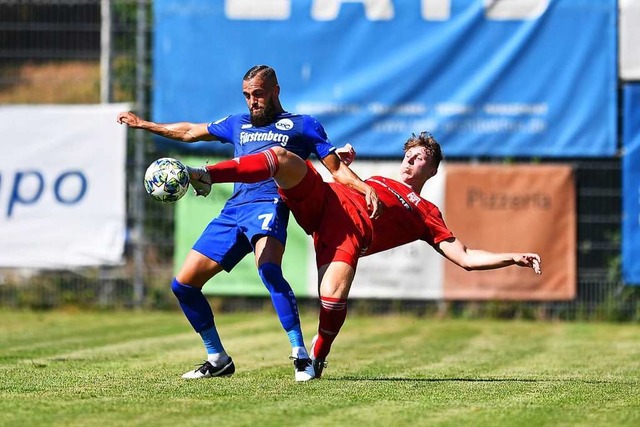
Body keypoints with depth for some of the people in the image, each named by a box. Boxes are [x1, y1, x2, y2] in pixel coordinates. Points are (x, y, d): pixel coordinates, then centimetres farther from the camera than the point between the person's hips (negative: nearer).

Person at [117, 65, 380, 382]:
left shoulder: (302, 125, 15)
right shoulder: (238, 125, 30)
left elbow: (337, 170, 9)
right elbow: (190, 132, 42)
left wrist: (366, 189, -9)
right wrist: (142, 124, 46)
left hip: (268, 205, -6)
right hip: (232, 212, 6)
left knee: (268, 270, -35)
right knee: (183, 284, 1)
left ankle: (300, 356, -34)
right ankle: (218, 359, 15)